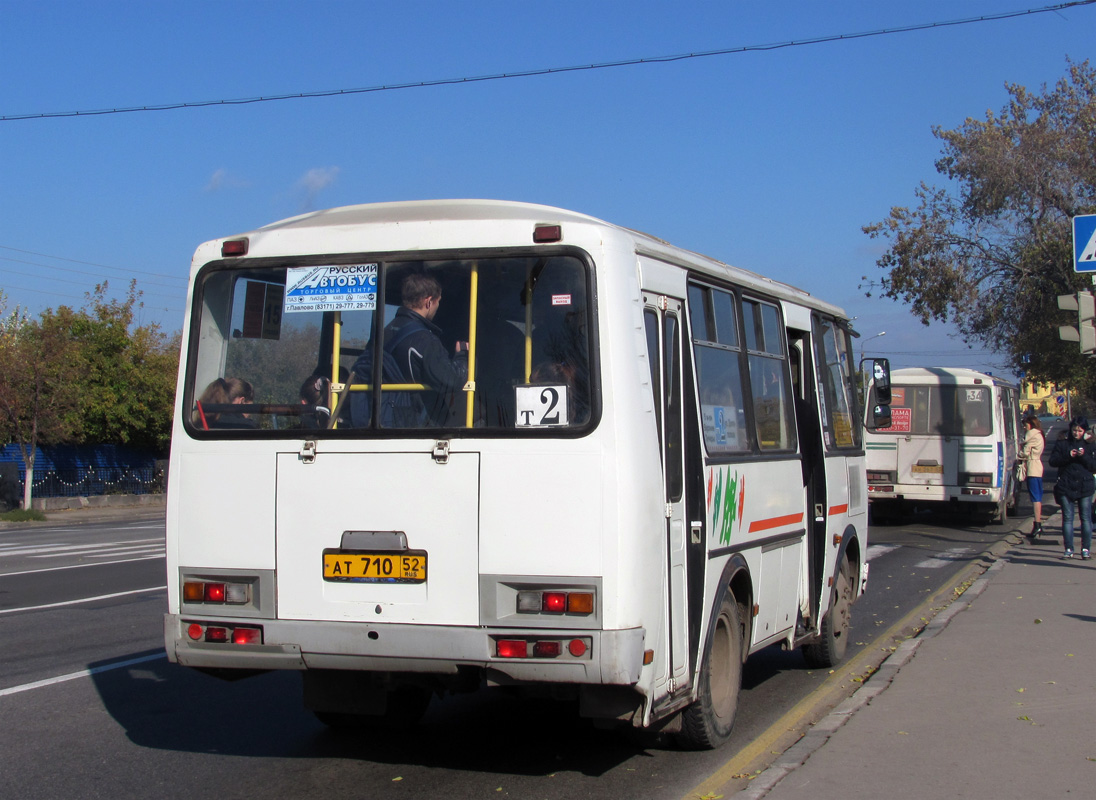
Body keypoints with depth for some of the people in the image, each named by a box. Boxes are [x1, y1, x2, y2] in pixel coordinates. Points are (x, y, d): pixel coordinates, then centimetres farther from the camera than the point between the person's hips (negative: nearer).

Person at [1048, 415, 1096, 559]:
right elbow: (1052, 461, 0)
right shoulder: (1062, 444, 10)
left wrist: (1084, 457, -13)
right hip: (1066, 487, 0)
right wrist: (1068, 456, -12)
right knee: (1067, 518, -1)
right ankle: (1069, 549, 3)